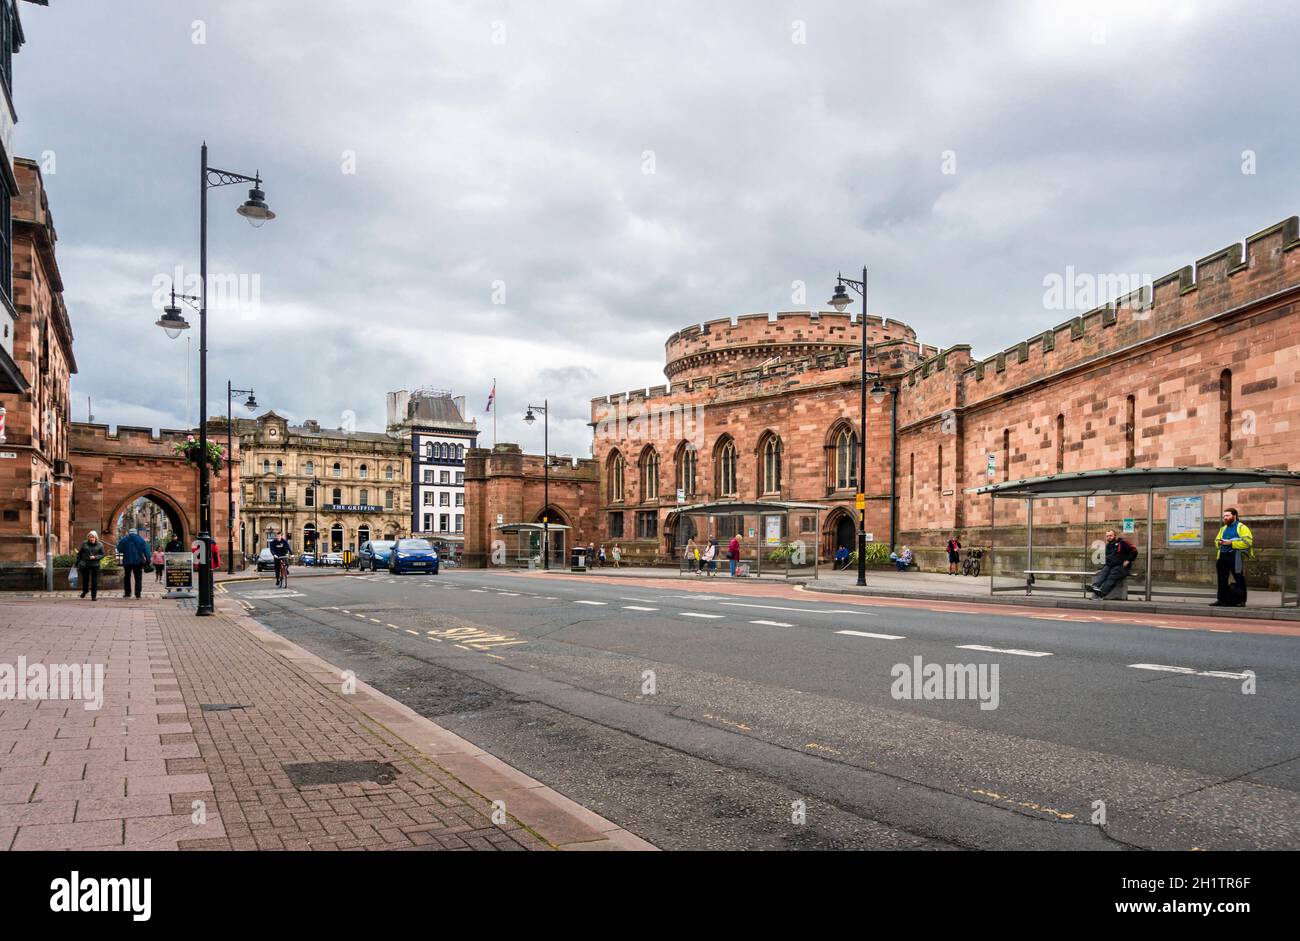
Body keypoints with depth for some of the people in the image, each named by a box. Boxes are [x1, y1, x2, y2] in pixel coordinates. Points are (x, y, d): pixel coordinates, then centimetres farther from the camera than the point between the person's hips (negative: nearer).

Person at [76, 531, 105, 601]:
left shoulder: (100, 545, 0)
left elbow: (102, 554, 2)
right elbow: (79, 554, 9)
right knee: (85, 579, 12)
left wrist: (95, 557, -15)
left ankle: (94, 596, 8)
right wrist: (77, 563, 9)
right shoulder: (84, 544, 3)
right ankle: (84, 591, 41)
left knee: (94, 581, -1)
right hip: (84, 565, 1)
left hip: (95, 565, -1)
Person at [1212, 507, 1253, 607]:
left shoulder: (1242, 527, -1)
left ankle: (1241, 601, -1)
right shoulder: (1223, 528, 22)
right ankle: (1221, 599, 13)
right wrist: (1219, 543, 3)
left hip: (1235, 556, -7)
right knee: (1222, 579, 8)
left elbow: (1247, 541, -14)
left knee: (1239, 579, -5)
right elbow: (1216, 540, 27)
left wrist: (1231, 543, -17)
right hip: (1222, 556, 7)